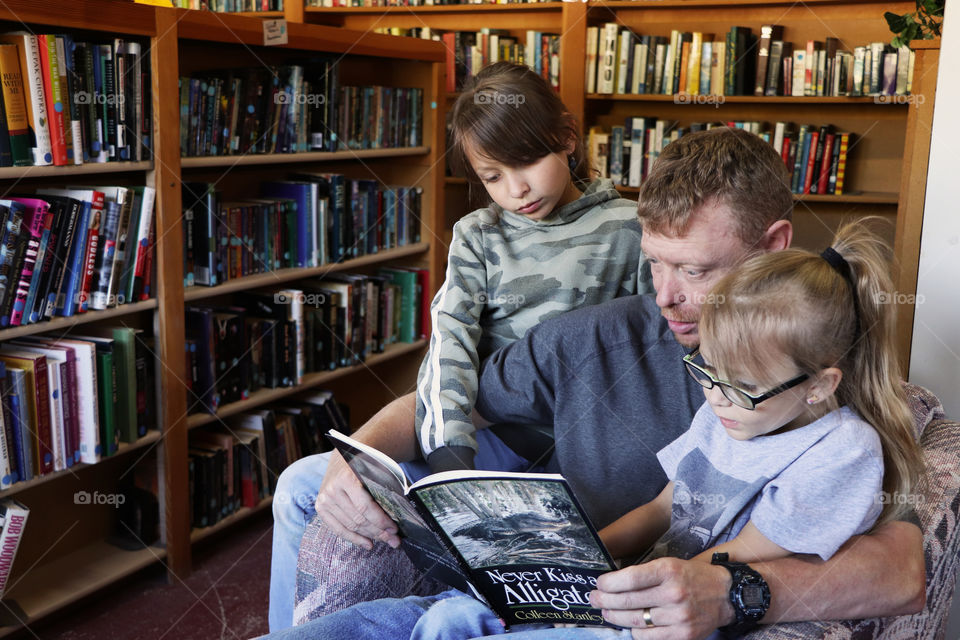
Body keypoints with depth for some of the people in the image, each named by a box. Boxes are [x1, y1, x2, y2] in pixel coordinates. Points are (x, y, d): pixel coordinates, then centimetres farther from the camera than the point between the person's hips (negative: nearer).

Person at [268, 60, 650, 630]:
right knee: (304, 488, -5)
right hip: (481, 426, 5)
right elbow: (451, 339, -4)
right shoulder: (478, 236, 10)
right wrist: (450, 452, -20)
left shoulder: (627, 229, 2)